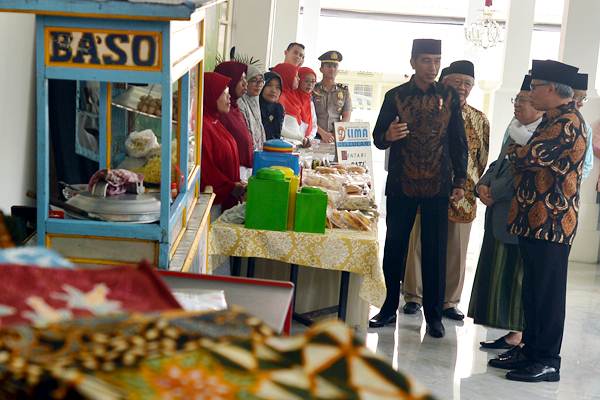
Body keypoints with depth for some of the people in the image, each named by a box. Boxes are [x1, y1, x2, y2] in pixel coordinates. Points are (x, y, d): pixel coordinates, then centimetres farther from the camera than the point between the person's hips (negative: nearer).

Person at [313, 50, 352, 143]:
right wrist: (323, 133, -16)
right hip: (315, 137, -2)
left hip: (337, 139, 2)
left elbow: (347, 117, 8)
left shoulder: (344, 91, 13)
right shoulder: (312, 90, 6)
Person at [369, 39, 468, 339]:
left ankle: (434, 314, 13)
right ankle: (389, 308, 19)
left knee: (435, 252, 3)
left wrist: (460, 181, 3)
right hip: (401, 186, 0)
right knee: (394, 247, 6)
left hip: (438, 187, 0)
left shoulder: (449, 97, 5)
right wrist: (388, 136, -20)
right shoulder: (395, 96, 2)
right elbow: (378, 138, 4)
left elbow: (459, 142, 8)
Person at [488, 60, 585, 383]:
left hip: (551, 223, -10)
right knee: (533, 290, 15)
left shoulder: (567, 122, -16)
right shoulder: (554, 119, 17)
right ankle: (530, 349, 25)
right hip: (535, 220, 10)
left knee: (547, 292, -3)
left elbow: (530, 157, -21)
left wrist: (515, 151, -1)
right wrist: (521, 153, 1)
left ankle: (547, 361, 5)